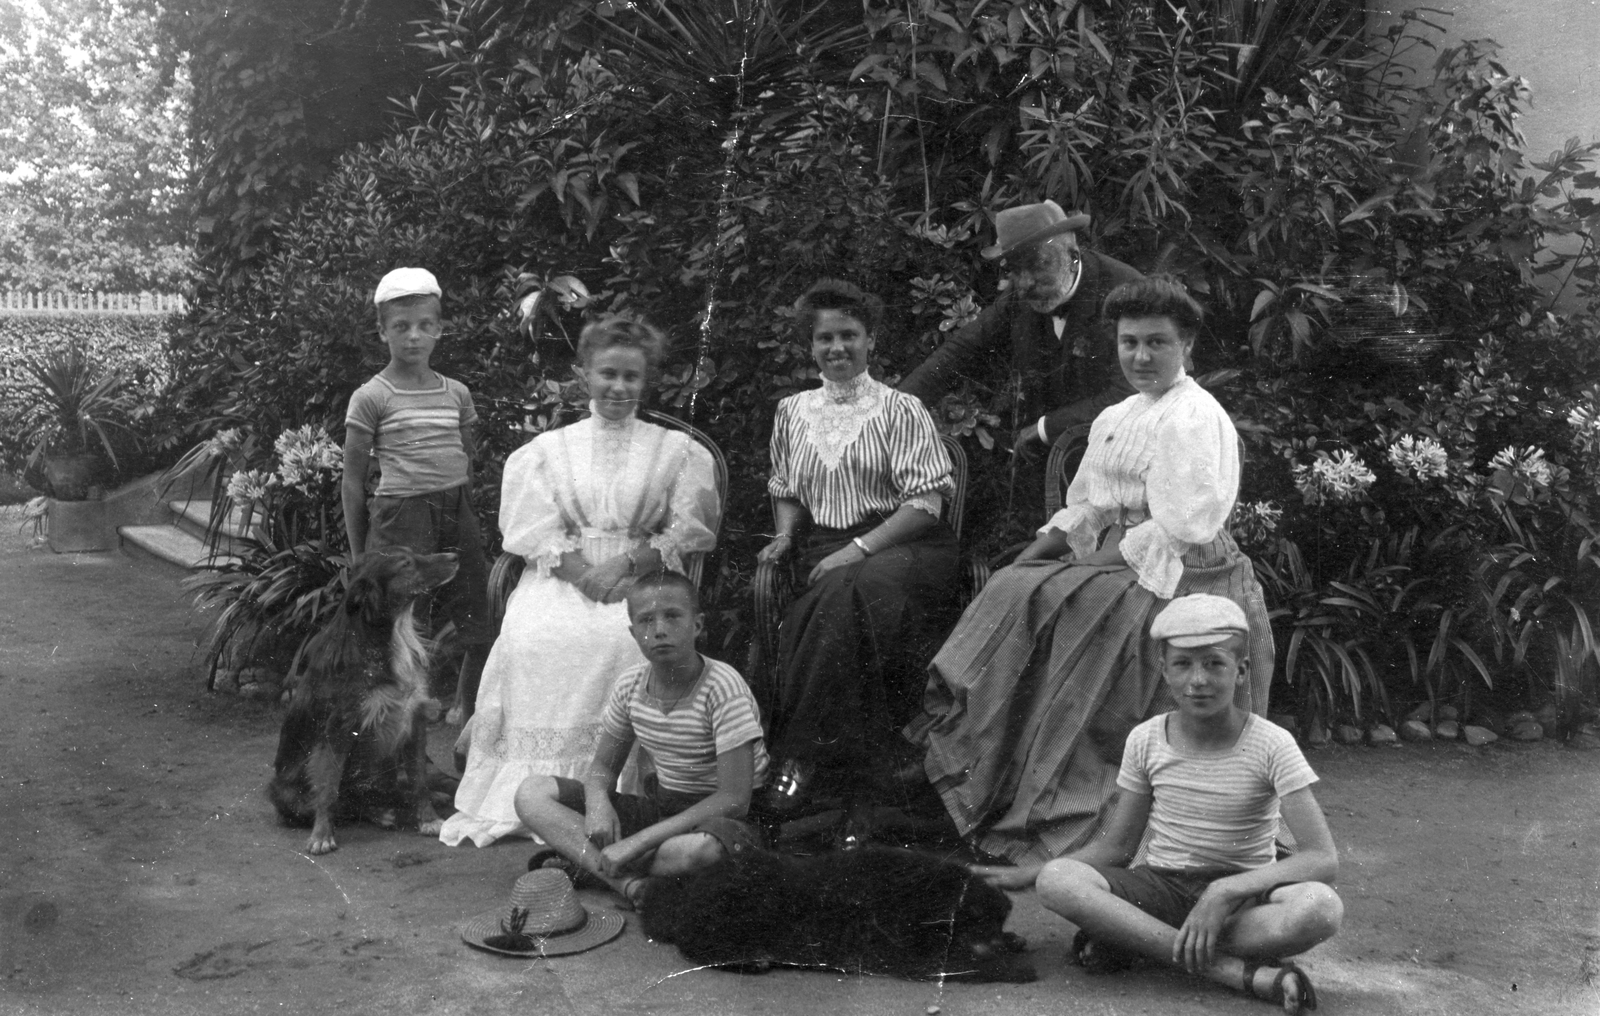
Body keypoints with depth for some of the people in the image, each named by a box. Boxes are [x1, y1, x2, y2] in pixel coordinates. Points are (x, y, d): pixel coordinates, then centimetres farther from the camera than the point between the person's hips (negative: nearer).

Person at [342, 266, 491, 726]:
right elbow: (353, 481, 0)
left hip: (457, 515, 5)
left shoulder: (456, 393, 9)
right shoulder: (371, 398, -4)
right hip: (399, 517, -5)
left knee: (482, 634, 6)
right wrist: (358, 555, 0)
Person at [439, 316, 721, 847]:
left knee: (627, 641, -33)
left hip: (641, 578, -1)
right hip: (561, 577, 1)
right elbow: (536, 533, 4)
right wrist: (583, 573, -13)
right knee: (531, 638, -29)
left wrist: (626, 565, -12)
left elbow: (689, 530, 3)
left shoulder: (675, 450, 12)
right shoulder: (548, 449, 15)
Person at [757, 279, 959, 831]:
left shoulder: (900, 410, 2)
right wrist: (785, 535, 4)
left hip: (906, 547, -3)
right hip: (827, 550, 4)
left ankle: (803, 758, -27)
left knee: (844, 594, -35)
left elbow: (927, 501, -6)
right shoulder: (792, 412, 17)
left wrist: (859, 548, -16)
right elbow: (786, 491, 26)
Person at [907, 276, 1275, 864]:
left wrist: (1092, 563, -14)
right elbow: (1083, 508, 18)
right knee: (1018, 589, -5)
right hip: (1118, 564, 9)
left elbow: (1177, 532, -17)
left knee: (1040, 601, -17)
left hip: (1176, 582, -9)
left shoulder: (1194, 419, -11)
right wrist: (1037, 552, 2)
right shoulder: (1114, 419, 17)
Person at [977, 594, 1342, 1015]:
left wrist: (1226, 890, -29)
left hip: (1242, 892, -1)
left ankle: (1131, 939, -24)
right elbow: (1116, 846, 6)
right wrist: (1031, 873, -4)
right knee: (1057, 880, -29)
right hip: (1161, 886, 2)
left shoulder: (1271, 745, -12)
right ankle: (1245, 973, -30)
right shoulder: (1146, 741, -3)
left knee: (1322, 907, -36)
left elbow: (1323, 858, -18)